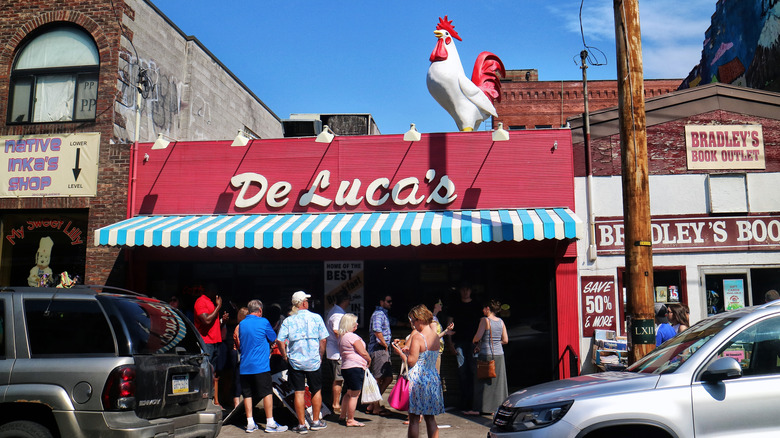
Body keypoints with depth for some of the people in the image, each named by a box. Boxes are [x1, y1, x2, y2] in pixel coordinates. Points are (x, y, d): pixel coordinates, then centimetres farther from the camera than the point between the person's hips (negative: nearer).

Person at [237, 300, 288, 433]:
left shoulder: (241, 324, 11)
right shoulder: (263, 322, -6)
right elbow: (274, 339, 5)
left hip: (244, 366, 6)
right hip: (260, 366, -5)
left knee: (248, 394, 8)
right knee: (267, 393, 0)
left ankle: (250, 423, 10)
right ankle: (270, 423, 2)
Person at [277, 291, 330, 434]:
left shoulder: (288, 321, 0)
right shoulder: (316, 318, -3)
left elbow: (280, 341, -7)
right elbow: (323, 339, -4)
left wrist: (285, 356, 7)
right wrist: (320, 356, 8)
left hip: (295, 361, 1)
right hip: (313, 361, 0)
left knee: (299, 393, 5)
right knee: (316, 391, 14)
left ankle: (302, 425, 8)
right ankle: (316, 421, 22)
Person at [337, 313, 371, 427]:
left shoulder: (341, 337, 13)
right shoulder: (353, 337, -15)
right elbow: (363, 352, -13)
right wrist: (369, 360, 7)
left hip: (345, 366, 10)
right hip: (355, 367, -10)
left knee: (349, 393, 23)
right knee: (354, 394, -4)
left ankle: (343, 415, 32)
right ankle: (350, 420, -1)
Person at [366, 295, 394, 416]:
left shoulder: (384, 314, 20)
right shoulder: (378, 314, -12)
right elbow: (377, 330, -27)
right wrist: (385, 344, -17)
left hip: (384, 350, 10)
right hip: (378, 350, -10)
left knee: (388, 378, 8)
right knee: (378, 379, -4)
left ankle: (372, 405, 14)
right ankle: (376, 407, 5)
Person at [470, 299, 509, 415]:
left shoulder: (485, 320, -10)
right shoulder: (501, 321, 7)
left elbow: (478, 336, -16)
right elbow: (505, 340, 8)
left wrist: (474, 341, 5)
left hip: (486, 354, -5)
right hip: (499, 354, 5)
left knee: (484, 382, 2)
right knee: (498, 381, 11)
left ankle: (480, 408, 6)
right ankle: (497, 406, 16)